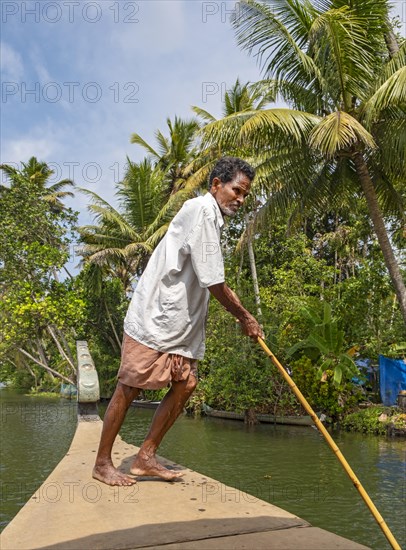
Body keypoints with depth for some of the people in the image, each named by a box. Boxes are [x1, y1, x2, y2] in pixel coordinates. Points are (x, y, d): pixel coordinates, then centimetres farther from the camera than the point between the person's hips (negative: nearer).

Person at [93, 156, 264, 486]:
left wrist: (243, 317, 16)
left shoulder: (213, 219, 16)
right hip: (155, 315, -10)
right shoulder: (202, 209, -14)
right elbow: (213, 282, -17)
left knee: (186, 384, 5)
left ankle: (146, 458, 14)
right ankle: (102, 463, 12)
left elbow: (214, 281, 22)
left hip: (182, 321, 10)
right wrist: (244, 317, -4)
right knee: (129, 387, -2)